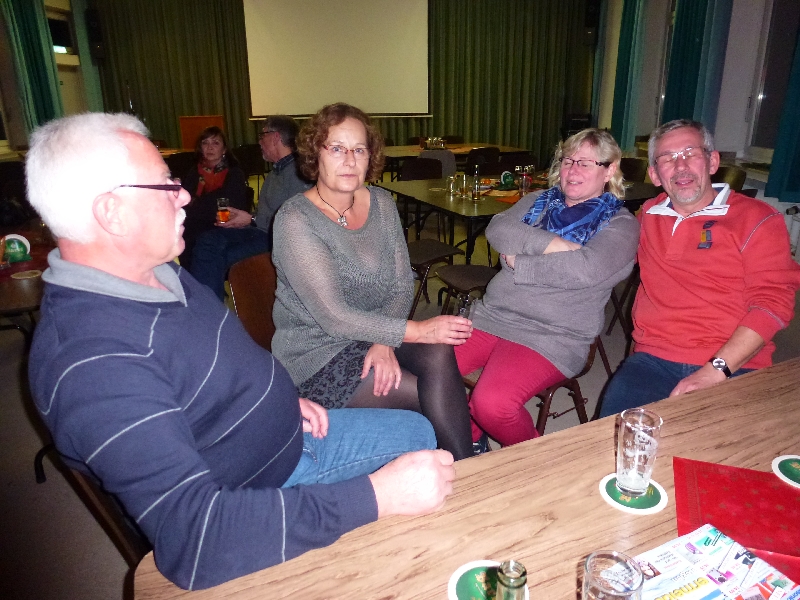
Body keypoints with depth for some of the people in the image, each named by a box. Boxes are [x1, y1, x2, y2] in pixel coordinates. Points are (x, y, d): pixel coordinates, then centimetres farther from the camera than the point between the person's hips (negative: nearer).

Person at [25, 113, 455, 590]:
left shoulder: (156, 271, -4)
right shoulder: (95, 362, -35)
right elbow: (193, 541, -41)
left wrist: (281, 398, 1)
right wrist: (377, 497, -39)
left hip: (288, 437, 9)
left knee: (417, 431, 17)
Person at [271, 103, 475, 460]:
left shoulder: (381, 204, 4)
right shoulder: (296, 220, -16)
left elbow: (403, 284, 3)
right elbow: (334, 318, -21)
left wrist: (384, 341, -16)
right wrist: (419, 330, -22)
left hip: (374, 334, 5)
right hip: (317, 355, -4)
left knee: (439, 354, -26)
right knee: (439, 400, -20)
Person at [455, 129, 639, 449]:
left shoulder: (620, 224, 4)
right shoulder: (538, 201, 19)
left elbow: (584, 269, -16)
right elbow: (497, 230, -1)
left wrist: (517, 261, -8)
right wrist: (552, 244, -11)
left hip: (553, 336, -5)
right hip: (490, 315, 5)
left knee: (492, 402, -29)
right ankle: (472, 441, 11)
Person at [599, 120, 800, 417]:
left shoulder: (758, 220, 5)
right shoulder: (648, 216, 17)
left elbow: (772, 302, -4)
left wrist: (716, 370, -15)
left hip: (732, 367, -2)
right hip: (653, 359, 2)